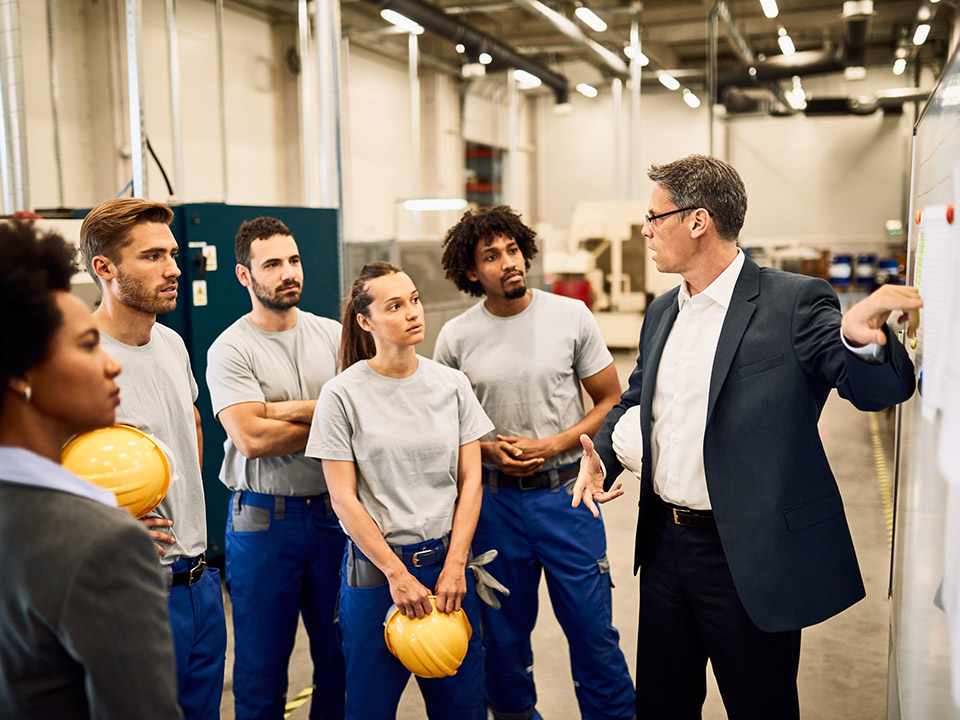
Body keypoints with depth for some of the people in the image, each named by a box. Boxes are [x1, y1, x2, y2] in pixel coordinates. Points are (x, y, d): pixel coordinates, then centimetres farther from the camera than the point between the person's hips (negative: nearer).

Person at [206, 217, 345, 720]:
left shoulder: (333, 335, 5)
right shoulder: (230, 349, -7)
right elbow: (251, 438, -18)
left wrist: (284, 409, -17)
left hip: (333, 509, 3)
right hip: (264, 519, -3)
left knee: (340, 649, 15)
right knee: (263, 658, 11)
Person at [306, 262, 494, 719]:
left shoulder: (452, 385, 2)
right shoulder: (342, 395, -8)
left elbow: (470, 481, 3)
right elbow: (344, 499, -8)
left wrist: (454, 566, -4)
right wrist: (397, 574, -10)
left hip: (447, 560, 3)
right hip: (375, 569, -3)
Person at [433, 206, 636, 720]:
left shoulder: (571, 316, -4)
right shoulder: (456, 338, -2)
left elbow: (610, 401, 1)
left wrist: (550, 446, -11)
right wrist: (488, 450, -10)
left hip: (566, 492, -1)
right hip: (495, 498, 1)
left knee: (592, 629, 3)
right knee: (504, 632, 15)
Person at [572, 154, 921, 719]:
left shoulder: (794, 302, -13)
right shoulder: (662, 312, 8)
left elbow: (875, 389, -20)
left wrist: (863, 338, -43)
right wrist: (600, 455, 1)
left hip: (750, 560, -6)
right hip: (665, 544, 6)